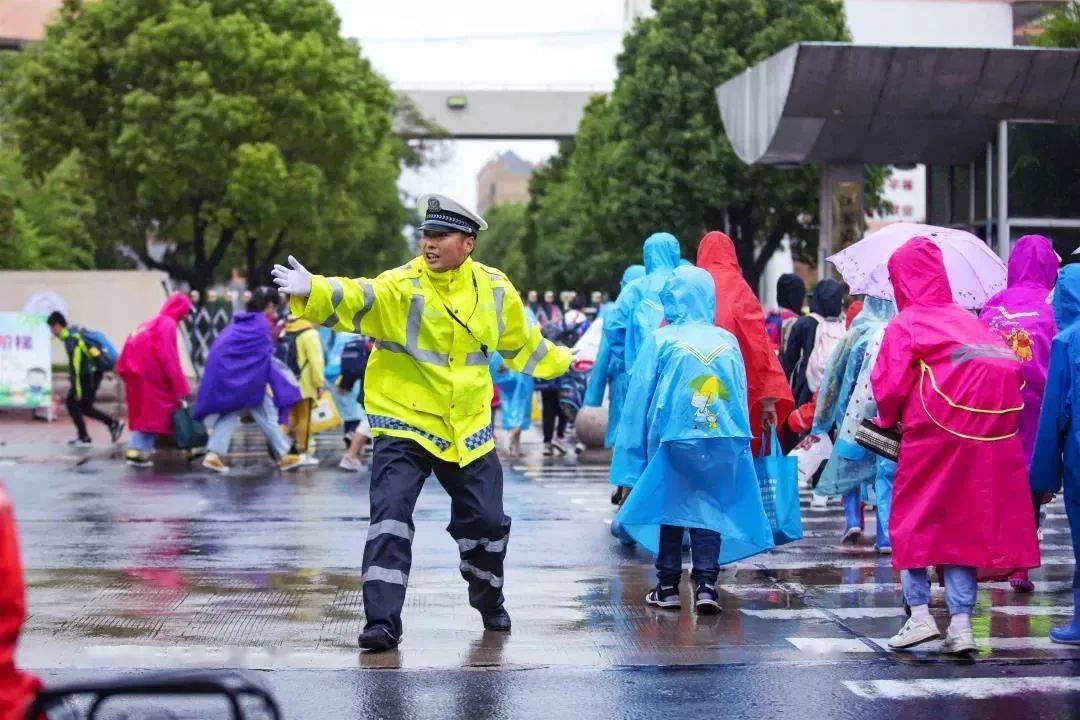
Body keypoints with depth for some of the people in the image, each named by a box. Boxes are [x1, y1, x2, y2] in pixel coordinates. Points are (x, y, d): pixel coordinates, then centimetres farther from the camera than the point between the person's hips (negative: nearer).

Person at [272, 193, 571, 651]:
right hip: (404, 425, -4)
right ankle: (382, 622, -11)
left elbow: (521, 342, 21)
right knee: (390, 518, -17)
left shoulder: (495, 290, 1)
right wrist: (312, 291, -53)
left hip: (468, 431, 4)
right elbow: (356, 299, -33)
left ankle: (489, 601, 38)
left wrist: (560, 361, 35)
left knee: (486, 523, 11)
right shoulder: (402, 286, -13)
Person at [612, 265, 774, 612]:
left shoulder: (661, 340, -4)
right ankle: (705, 582, -7)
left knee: (670, 508, 11)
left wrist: (633, 455, 4)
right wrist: (737, 436, 17)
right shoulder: (729, 342, 4)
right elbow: (742, 397, 9)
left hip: (674, 440, -1)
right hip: (723, 442, 2)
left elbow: (639, 400, -2)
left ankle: (668, 586, 16)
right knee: (711, 511, 5)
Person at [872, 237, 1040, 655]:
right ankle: (961, 623, 3)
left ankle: (919, 613, 0)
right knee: (964, 524, 11)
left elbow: (890, 386, -7)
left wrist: (888, 420, 12)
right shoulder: (968, 320, 17)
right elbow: (1009, 367, 12)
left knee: (912, 520, 10)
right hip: (988, 434, 5)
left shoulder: (904, 326, 2)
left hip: (933, 433, -5)